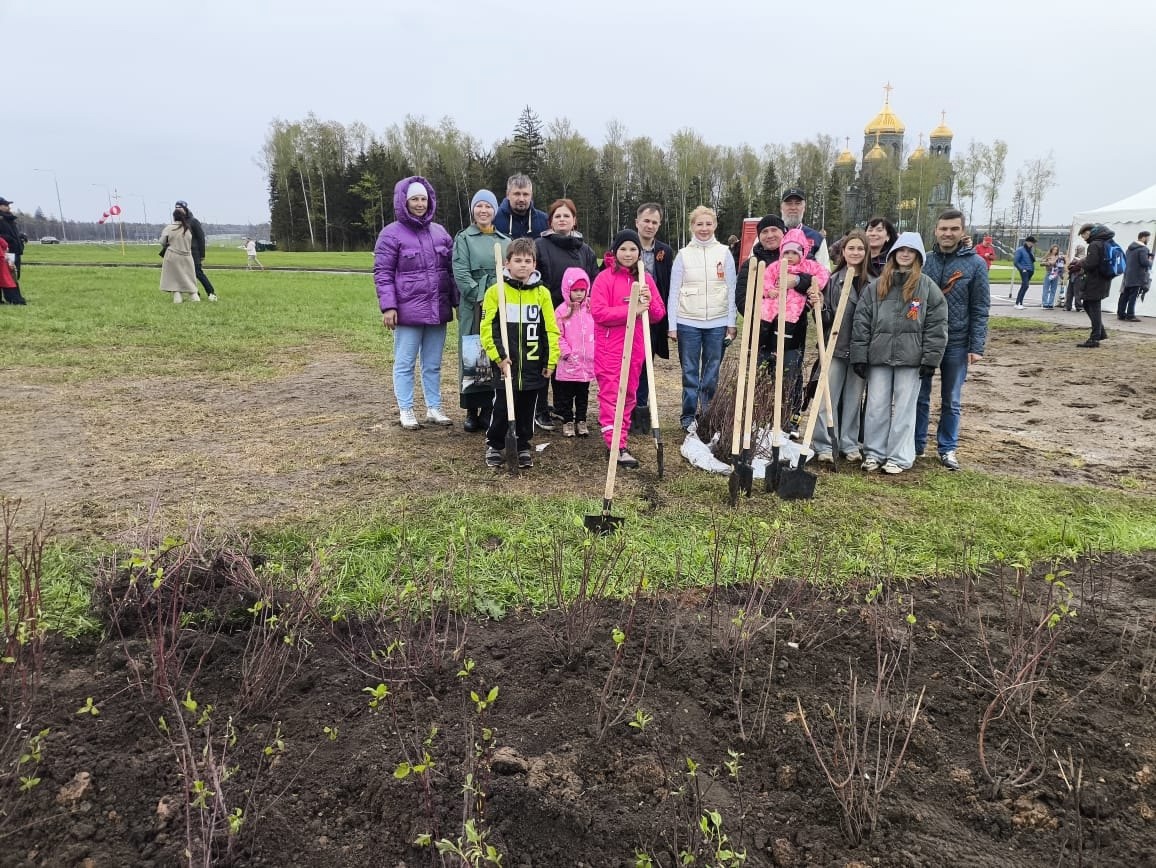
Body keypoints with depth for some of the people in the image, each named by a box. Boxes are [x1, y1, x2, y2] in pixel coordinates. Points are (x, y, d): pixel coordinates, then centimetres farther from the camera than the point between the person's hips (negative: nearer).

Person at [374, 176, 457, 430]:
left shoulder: (440, 232, 11)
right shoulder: (392, 233, -3)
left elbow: (451, 269, 15)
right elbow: (382, 273, -6)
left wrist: (457, 302, 11)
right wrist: (388, 307, -13)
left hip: (437, 310, 5)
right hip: (408, 311, -5)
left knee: (433, 364, 12)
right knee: (405, 364, 3)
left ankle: (434, 408, 22)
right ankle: (406, 411, 13)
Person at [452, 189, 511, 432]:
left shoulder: (505, 240, 16)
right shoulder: (463, 238, 5)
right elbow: (460, 272, -5)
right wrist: (481, 297, -15)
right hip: (473, 306, -3)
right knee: (472, 357, -1)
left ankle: (489, 409, 11)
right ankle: (471, 410, 7)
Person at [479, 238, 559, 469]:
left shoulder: (542, 293, 3)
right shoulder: (496, 291, -4)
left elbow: (550, 329, 5)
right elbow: (487, 328, -6)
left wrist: (550, 361, 1)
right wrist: (498, 357, -12)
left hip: (533, 367, 2)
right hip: (506, 365, -2)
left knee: (526, 409, 12)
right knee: (501, 408, 4)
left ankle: (523, 447, 27)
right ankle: (494, 445, 22)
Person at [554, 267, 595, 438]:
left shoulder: (591, 309, 3)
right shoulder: (562, 311, -7)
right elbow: (557, 336, -8)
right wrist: (566, 352, -13)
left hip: (587, 362, 3)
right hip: (568, 364, -3)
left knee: (583, 393, 13)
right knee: (566, 395, 8)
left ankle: (581, 421, 24)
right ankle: (567, 421, 20)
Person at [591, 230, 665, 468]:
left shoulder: (646, 279, 10)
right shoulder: (605, 278, -5)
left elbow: (659, 314, 10)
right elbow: (598, 312, -15)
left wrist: (649, 303, -12)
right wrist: (631, 310, -21)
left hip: (636, 347, 6)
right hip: (610, 347, -5)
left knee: (628, 394, 11)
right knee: (611, 394, -7)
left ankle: (619, 436, 23)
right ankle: (617, 446, -9)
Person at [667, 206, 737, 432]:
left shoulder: (724, 253, 5)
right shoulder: (683, 255, 4)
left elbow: (731, 290, 6)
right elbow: (674, 292, 4)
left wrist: (732, 324, 1)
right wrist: (672, 325, -2)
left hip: (717, 323, 1)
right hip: (688, 322, 0)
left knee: (712, 373, 7)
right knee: (690, 372, 5)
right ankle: (688, 417, 14)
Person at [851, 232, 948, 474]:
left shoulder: (928, 287, 1)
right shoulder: (876, 286, 7)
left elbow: (937, 325, -2)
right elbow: (861, 321, 5)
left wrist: (930, 359, -8)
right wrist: (859, 356, -1)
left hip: (910, 357, -2)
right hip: (879, 355, 2)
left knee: (904, 408, 4)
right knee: (876, 406, 7)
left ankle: (899, 457, 13)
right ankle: (873, 453, 19)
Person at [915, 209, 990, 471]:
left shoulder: (976, 263, -3)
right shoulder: (924, 260, 2)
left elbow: (980, 309, -4)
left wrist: (977, 347, -9)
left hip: (957, 343, -1)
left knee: (952, 401, 10)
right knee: (920, 397, 9)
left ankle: (948, 448, 22)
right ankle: (916, 445, 21)